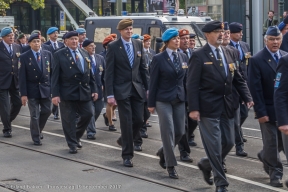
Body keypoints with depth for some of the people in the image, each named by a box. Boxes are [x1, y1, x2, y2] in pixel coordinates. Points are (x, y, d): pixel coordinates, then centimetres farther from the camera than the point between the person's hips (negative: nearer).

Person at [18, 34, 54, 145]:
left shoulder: (48, 54, 3)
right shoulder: (24, 57, -6)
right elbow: (22, 77, -7)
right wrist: (23, 94, -12)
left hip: (46, 89, 3)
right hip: (32, 90, -3)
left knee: (46, 111, 10)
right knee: (35, 115, 0)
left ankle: (38, 130, 35)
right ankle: (36, 138, 14)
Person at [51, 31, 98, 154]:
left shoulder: (84, 54, 13)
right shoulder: (60, 55, -2)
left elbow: (90, 73, 15)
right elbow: (55, 76, -6)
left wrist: (94, 89, 9)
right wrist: (55, 94, -12)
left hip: (84, 92, 4)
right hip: (67, 92, -4)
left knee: (88, 114, 3)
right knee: (69, 119, 1)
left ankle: (77, 136, 28)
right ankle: (72, 144, 14)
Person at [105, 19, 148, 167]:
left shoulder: (138, 44, 8)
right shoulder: (113, 46, -6)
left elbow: (142, 67, 12)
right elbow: (109, 72, -7)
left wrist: (148, 87, 6)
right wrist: (110, 94, -12)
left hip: (137, 88, 5)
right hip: (122, 89, -4)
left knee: (139, 120, 6)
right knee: (126, 122, -4)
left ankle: (124, 140, 34)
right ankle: (127, 155, 7)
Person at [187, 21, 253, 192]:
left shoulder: (229, 53, 11)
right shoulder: (199, 56, -7)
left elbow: (238, 79, 14)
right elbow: (192, 84, -10)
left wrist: (248, 98, 2)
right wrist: (193, 108, -16)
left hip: (227, 107, 6)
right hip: (208, 107, -6)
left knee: (228, 143, 11)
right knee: (214, 145, -2)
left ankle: (207, 164, 36)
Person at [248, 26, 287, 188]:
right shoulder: (257, 60, -9)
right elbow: (255, 88, -11)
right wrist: (261, 112, -14)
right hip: (268, 109, -4)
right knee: (272, 142, 4)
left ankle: (265, 156, 40)